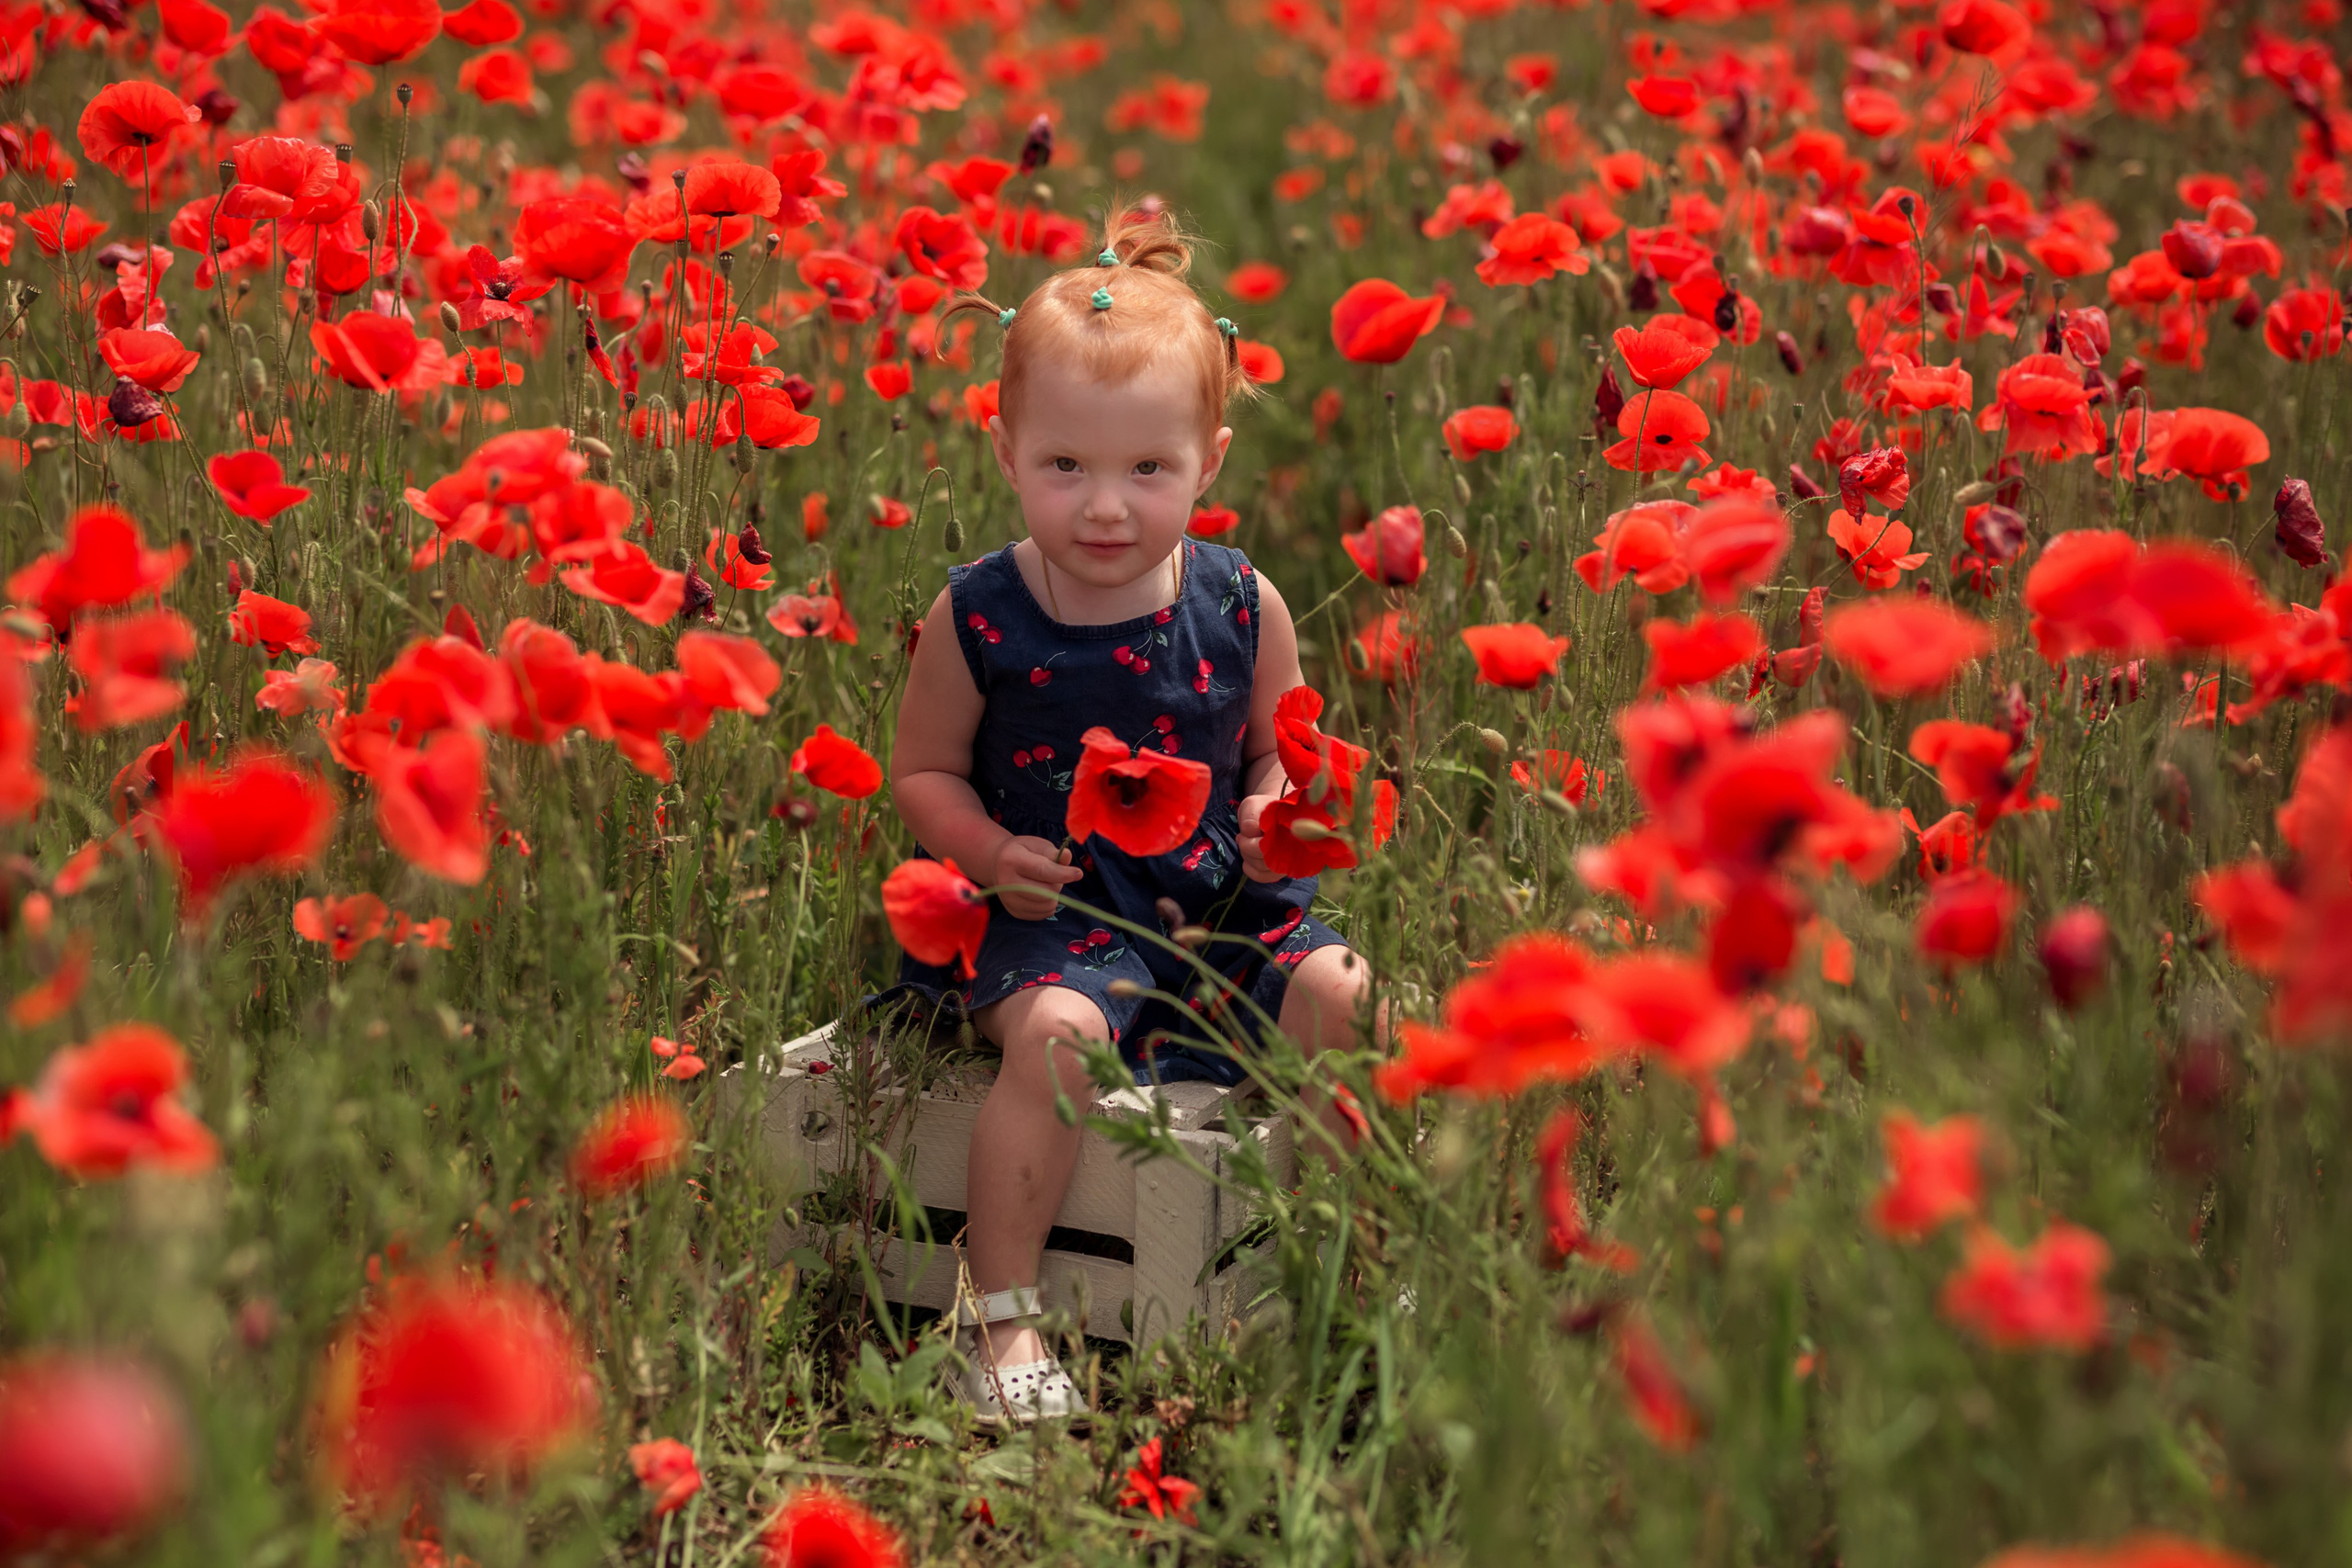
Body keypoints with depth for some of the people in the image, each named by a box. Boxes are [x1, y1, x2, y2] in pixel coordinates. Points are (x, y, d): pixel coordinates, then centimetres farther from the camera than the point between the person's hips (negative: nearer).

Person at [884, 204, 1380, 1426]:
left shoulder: (1241, 609, -1)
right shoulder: (977, 619, -7)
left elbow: (1278, 753, 14)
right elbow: (923, 771, 5)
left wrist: (1275, 813, -8)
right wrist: (988, 849, -13)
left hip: (1218, 901, 3)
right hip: (1051, 912, -3)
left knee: (1346, 1001, -17)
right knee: (1057, 1031, -31)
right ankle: (999, 1314, -17)